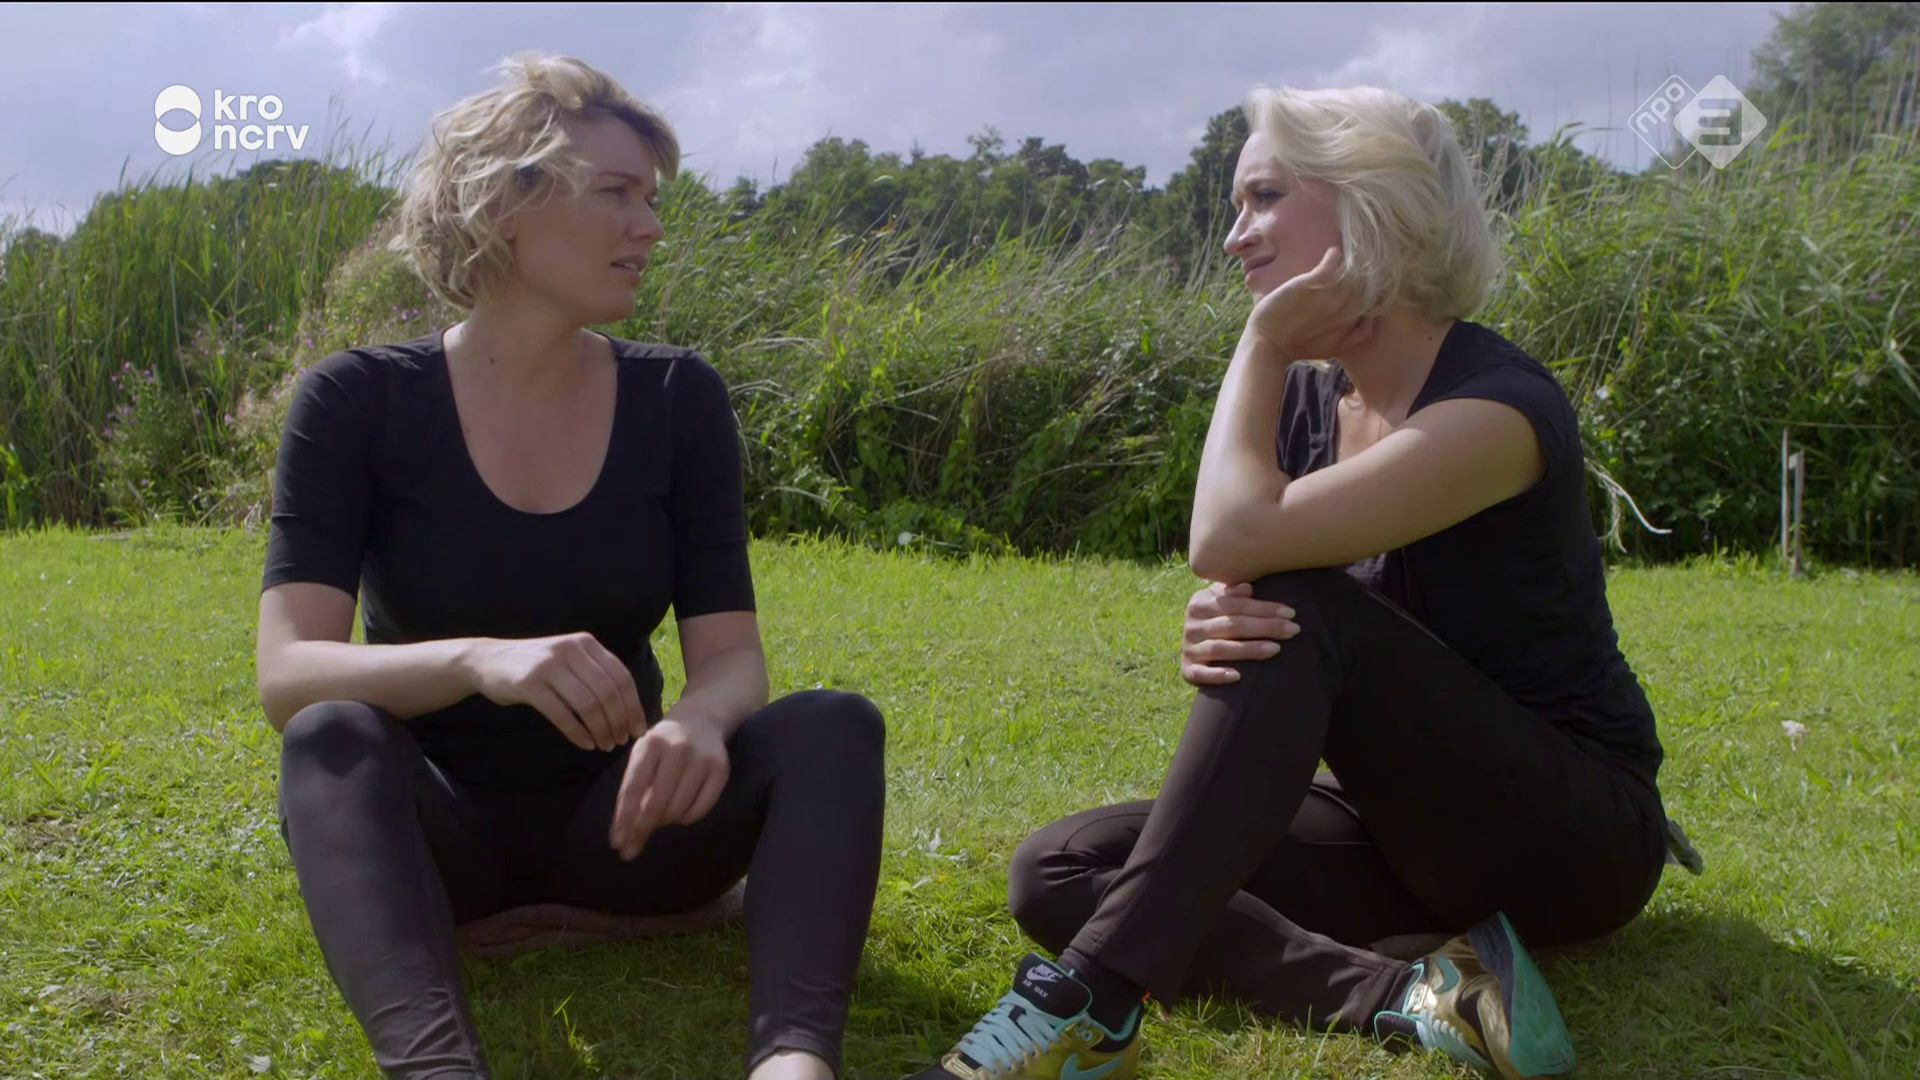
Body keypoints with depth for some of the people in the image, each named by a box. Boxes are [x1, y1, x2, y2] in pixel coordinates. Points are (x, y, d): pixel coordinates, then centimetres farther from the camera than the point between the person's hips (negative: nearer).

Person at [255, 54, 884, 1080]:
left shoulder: (678, 399, -3)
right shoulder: (356, 401, -10)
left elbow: (731, 656, -10)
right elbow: (288, 675, -21)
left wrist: (698, 720, -35)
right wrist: (474, 660, -42)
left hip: (617, 815, 2)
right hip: (433, 827, -2)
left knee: (831, 725, -24)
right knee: (336, 737, -34)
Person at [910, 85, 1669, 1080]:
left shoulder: (1497, 405, -21)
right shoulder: (1305, 399, 3)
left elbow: (1233, 540, -33)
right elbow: (1236, 590, -2)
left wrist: (1263, 343, -17)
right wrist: (1210, 636, -27)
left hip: (1575, 837, -7)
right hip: (1407, 816, 7)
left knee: (1299, 604, -32)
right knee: (1056, 872, -11)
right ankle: (1408, 998, -25)